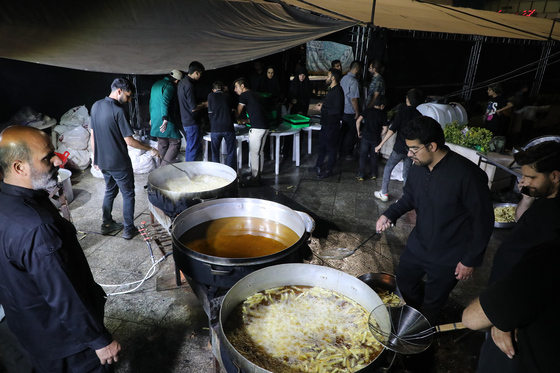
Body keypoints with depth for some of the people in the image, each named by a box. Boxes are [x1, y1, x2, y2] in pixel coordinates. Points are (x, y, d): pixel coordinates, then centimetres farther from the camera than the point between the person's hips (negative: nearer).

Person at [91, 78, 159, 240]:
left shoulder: (95, 106, 4)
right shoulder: (118, 111, -20)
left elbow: (92, 134, 10)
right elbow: (129, 141, -21)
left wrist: (95, 157, 19)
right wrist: (150, 149, -10)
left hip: (102, 161, 8)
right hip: (119, 163, -7)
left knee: (110, 191, 22)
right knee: (128, 195, 7)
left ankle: (107, 224, 32)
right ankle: (129, 229, 14)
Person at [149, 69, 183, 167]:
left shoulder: (156, 85, 20)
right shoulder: (169, 86, -11)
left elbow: (151, 102, 28)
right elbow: (164, 102, -25)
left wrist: (152, 117, 37)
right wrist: (165, 120, -33)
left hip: (155, 120, 9)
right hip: (165, 120, -9)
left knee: (162, 144, 16)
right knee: (175, 143, -5)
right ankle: (165, 167, -13)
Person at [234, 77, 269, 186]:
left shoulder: (244, 95, -5)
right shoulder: (256, 95, 22)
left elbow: (238, 113, 1)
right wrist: (245, 120, 30)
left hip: (257, 128, -9)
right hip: (263, 127, 9)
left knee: (254, 153, -3)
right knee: (259, 152, 14)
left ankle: (254, 178, 3)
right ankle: (257, 176, 23)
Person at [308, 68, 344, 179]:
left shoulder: (337, 91, -20)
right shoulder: (332, 90, 11)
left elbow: (337, 110, -27)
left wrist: (322, 109, -18)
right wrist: (323, 105, 7)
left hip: (332, 125, -10)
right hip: (326, 123, 10)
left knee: (330, 148, 3)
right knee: (322, 145, 18)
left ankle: (329, 170, 16)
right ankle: (318, 167, 31)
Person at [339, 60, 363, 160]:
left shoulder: (344, 78, 7)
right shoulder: (354, 81, -20)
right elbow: (354, 99, -23)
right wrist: (357, 112, -14)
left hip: (343, 110, 9)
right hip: (351, 112, -9)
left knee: (343, 131, 18)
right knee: (351, 133, 4)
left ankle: (341, 151, 28)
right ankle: (348, 154, 15)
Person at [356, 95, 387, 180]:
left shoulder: (367, 110, -2)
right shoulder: (383, 114, -3)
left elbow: (358, 121, -8)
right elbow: (385, 129, -6)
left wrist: (359, 132, 5)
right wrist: (379, 135, 12)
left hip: (365, 137, 0)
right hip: (376, 139, 0)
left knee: (363, 156, 7)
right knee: (374, 156, 15)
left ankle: (361, 175, 9)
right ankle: (374, 174, 21)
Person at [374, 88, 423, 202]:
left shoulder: (402, 111, -10)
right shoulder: (419, 116, 4)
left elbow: (392, 129, -17)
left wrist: (380, 144, -16)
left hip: (400, 148, -5)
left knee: (388, 168, 12)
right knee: (406, 172, 14)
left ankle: (384, 193, 17)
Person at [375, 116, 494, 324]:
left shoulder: (467, 174, -28)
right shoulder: (418, 167, -7)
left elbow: (483, 220, -20)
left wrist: (471, 260, -14)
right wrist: (389, 215, -8)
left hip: (448, 259, -6)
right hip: (417, 245, 6)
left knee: (432, 304, 15)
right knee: (404, 280, 24)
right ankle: (417, 315, 54)